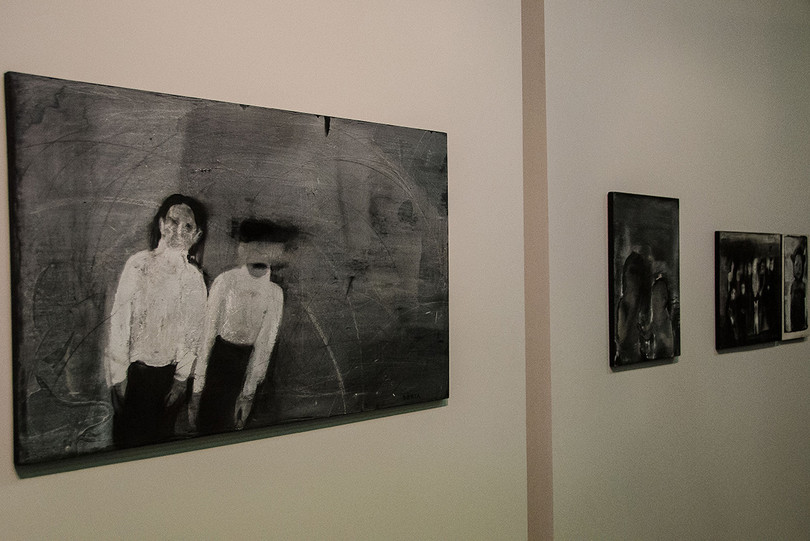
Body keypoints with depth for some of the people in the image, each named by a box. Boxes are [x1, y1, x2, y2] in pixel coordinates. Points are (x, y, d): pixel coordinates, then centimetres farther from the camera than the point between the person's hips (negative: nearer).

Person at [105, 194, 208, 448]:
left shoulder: (194, 277, 1)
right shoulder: (139, 264, -9)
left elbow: (194, 332, 4)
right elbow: (119, 320, -9)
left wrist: (181, 379, 0)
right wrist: (119, 375, -10)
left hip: (169, 373, 3)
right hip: (134, 369, -2)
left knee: (160, 436, 14)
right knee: (127, 437, 8)